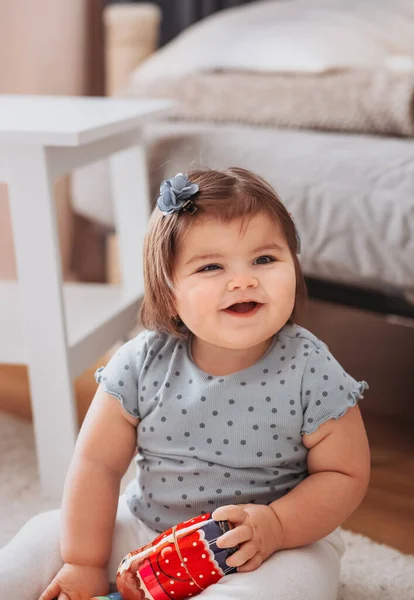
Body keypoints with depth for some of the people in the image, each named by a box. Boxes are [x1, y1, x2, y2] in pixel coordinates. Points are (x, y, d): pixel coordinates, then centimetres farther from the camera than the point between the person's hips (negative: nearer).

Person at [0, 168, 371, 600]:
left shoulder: (311, 372, -19)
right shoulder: (143, 363, -14)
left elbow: (345, 475, -11)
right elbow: (97, 462, -7)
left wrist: (275, 526, -27)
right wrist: (84, 565, -7)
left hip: (286, 537, -2)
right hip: (144, 526, 3)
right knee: (45, 540, -6)